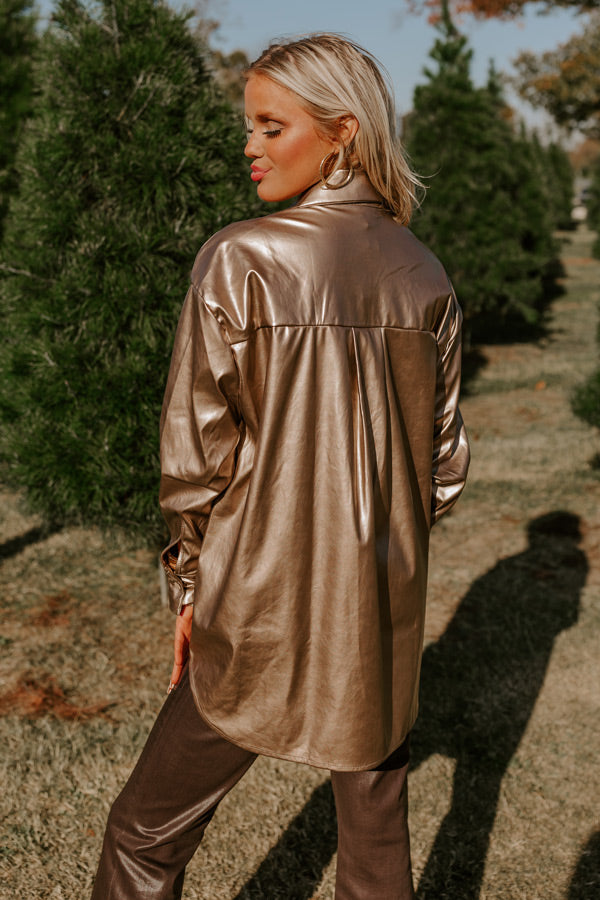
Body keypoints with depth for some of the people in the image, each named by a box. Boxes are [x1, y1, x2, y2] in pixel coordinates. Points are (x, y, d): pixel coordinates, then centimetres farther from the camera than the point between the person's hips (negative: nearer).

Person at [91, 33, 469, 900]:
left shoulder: (240, 259, -15)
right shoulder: (425, 277, 0)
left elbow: (195, 449, -13)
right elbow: (445, 460, 5)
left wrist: (190, 582, 1)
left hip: (266, 610, -5)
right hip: (387, 607, 5)